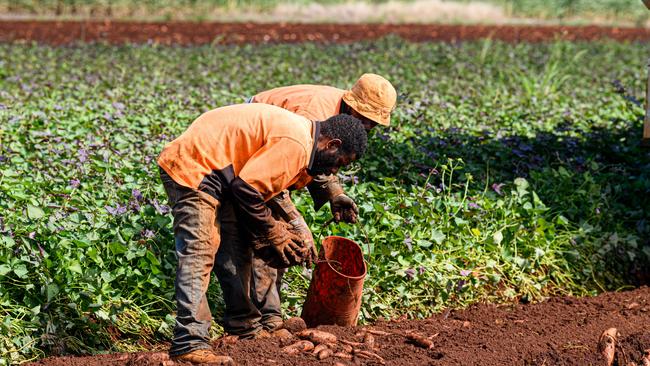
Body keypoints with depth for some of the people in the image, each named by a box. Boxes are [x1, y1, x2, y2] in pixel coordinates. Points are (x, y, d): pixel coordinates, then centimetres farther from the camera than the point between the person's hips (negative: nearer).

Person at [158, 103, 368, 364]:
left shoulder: (300, 135, 12)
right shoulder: (295, 143, -20)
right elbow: (247, 187, -23)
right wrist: (273, 232, -9)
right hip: (191, 168, -11)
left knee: (238, 249, 15)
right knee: (199, 251, -19)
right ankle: (189, 343, -25)